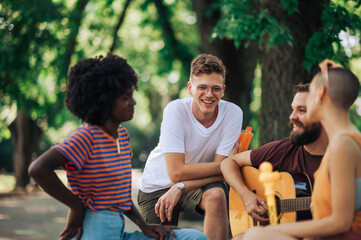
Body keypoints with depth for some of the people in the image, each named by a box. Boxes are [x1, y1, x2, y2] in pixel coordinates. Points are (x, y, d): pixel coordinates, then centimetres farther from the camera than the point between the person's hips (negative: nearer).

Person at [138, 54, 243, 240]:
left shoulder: (233, 114, -17)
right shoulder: (175, 110, -23)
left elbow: (220, 173, -17)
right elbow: (176, 172, -27)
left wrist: (180, 187, -27)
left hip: (201, 183, 1)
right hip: (158, 186, 0)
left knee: (216, 195, -31)